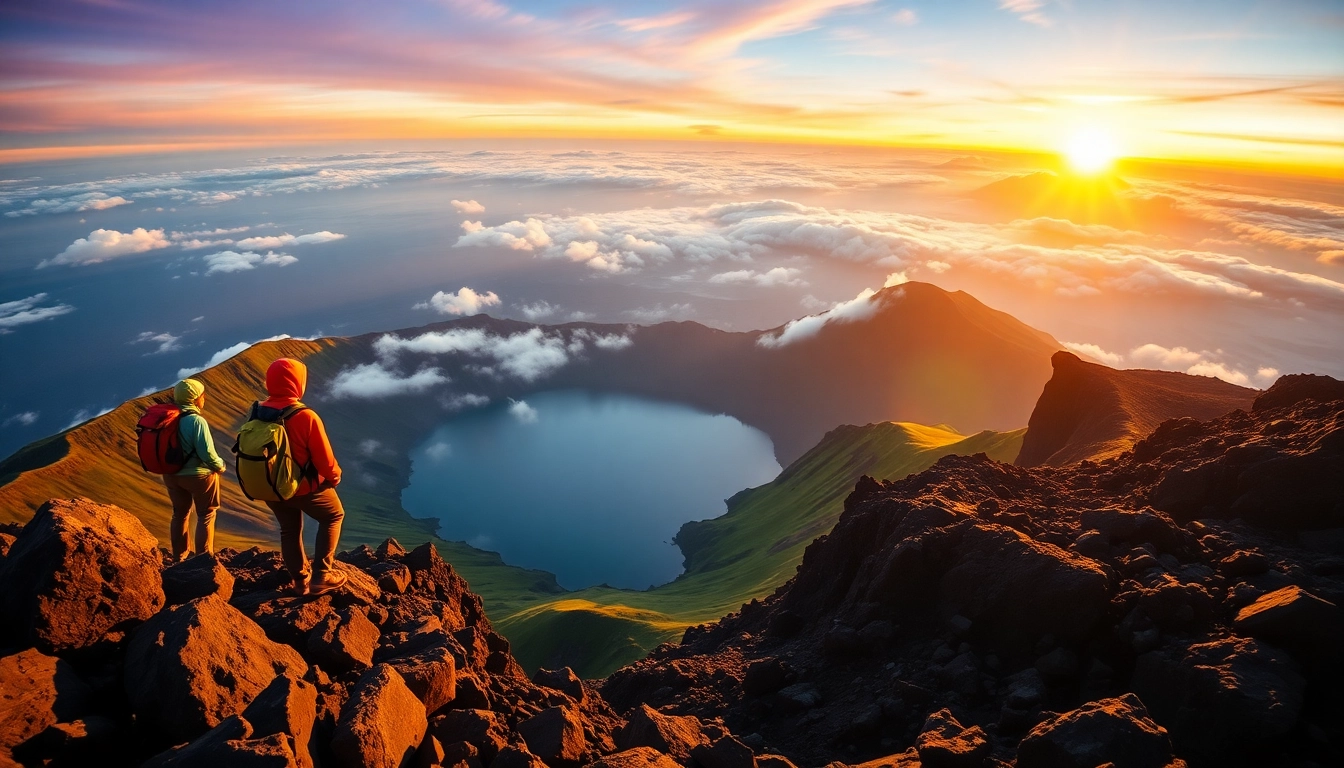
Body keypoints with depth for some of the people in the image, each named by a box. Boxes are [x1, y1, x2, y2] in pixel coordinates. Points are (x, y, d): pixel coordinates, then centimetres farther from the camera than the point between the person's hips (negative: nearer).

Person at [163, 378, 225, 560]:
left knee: (180, 514, 21)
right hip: (198, 475, -6)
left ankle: (179, 558, 31)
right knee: (206, 515, 10)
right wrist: (220, 466, -5)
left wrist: (176, 466, 15)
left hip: (172, 475, 6)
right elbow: (207, 453, -22)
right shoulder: (197, 421, -22)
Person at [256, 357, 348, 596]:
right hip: (304, 487, -5)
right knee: (333, 516, 18)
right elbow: (324, 458, -21)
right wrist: (334, 476, 0)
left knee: (289, 530, 24)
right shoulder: (306, 417, -28)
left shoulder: (257, 413, -9)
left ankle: (300, 581, 35)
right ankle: (321, 576, 13)